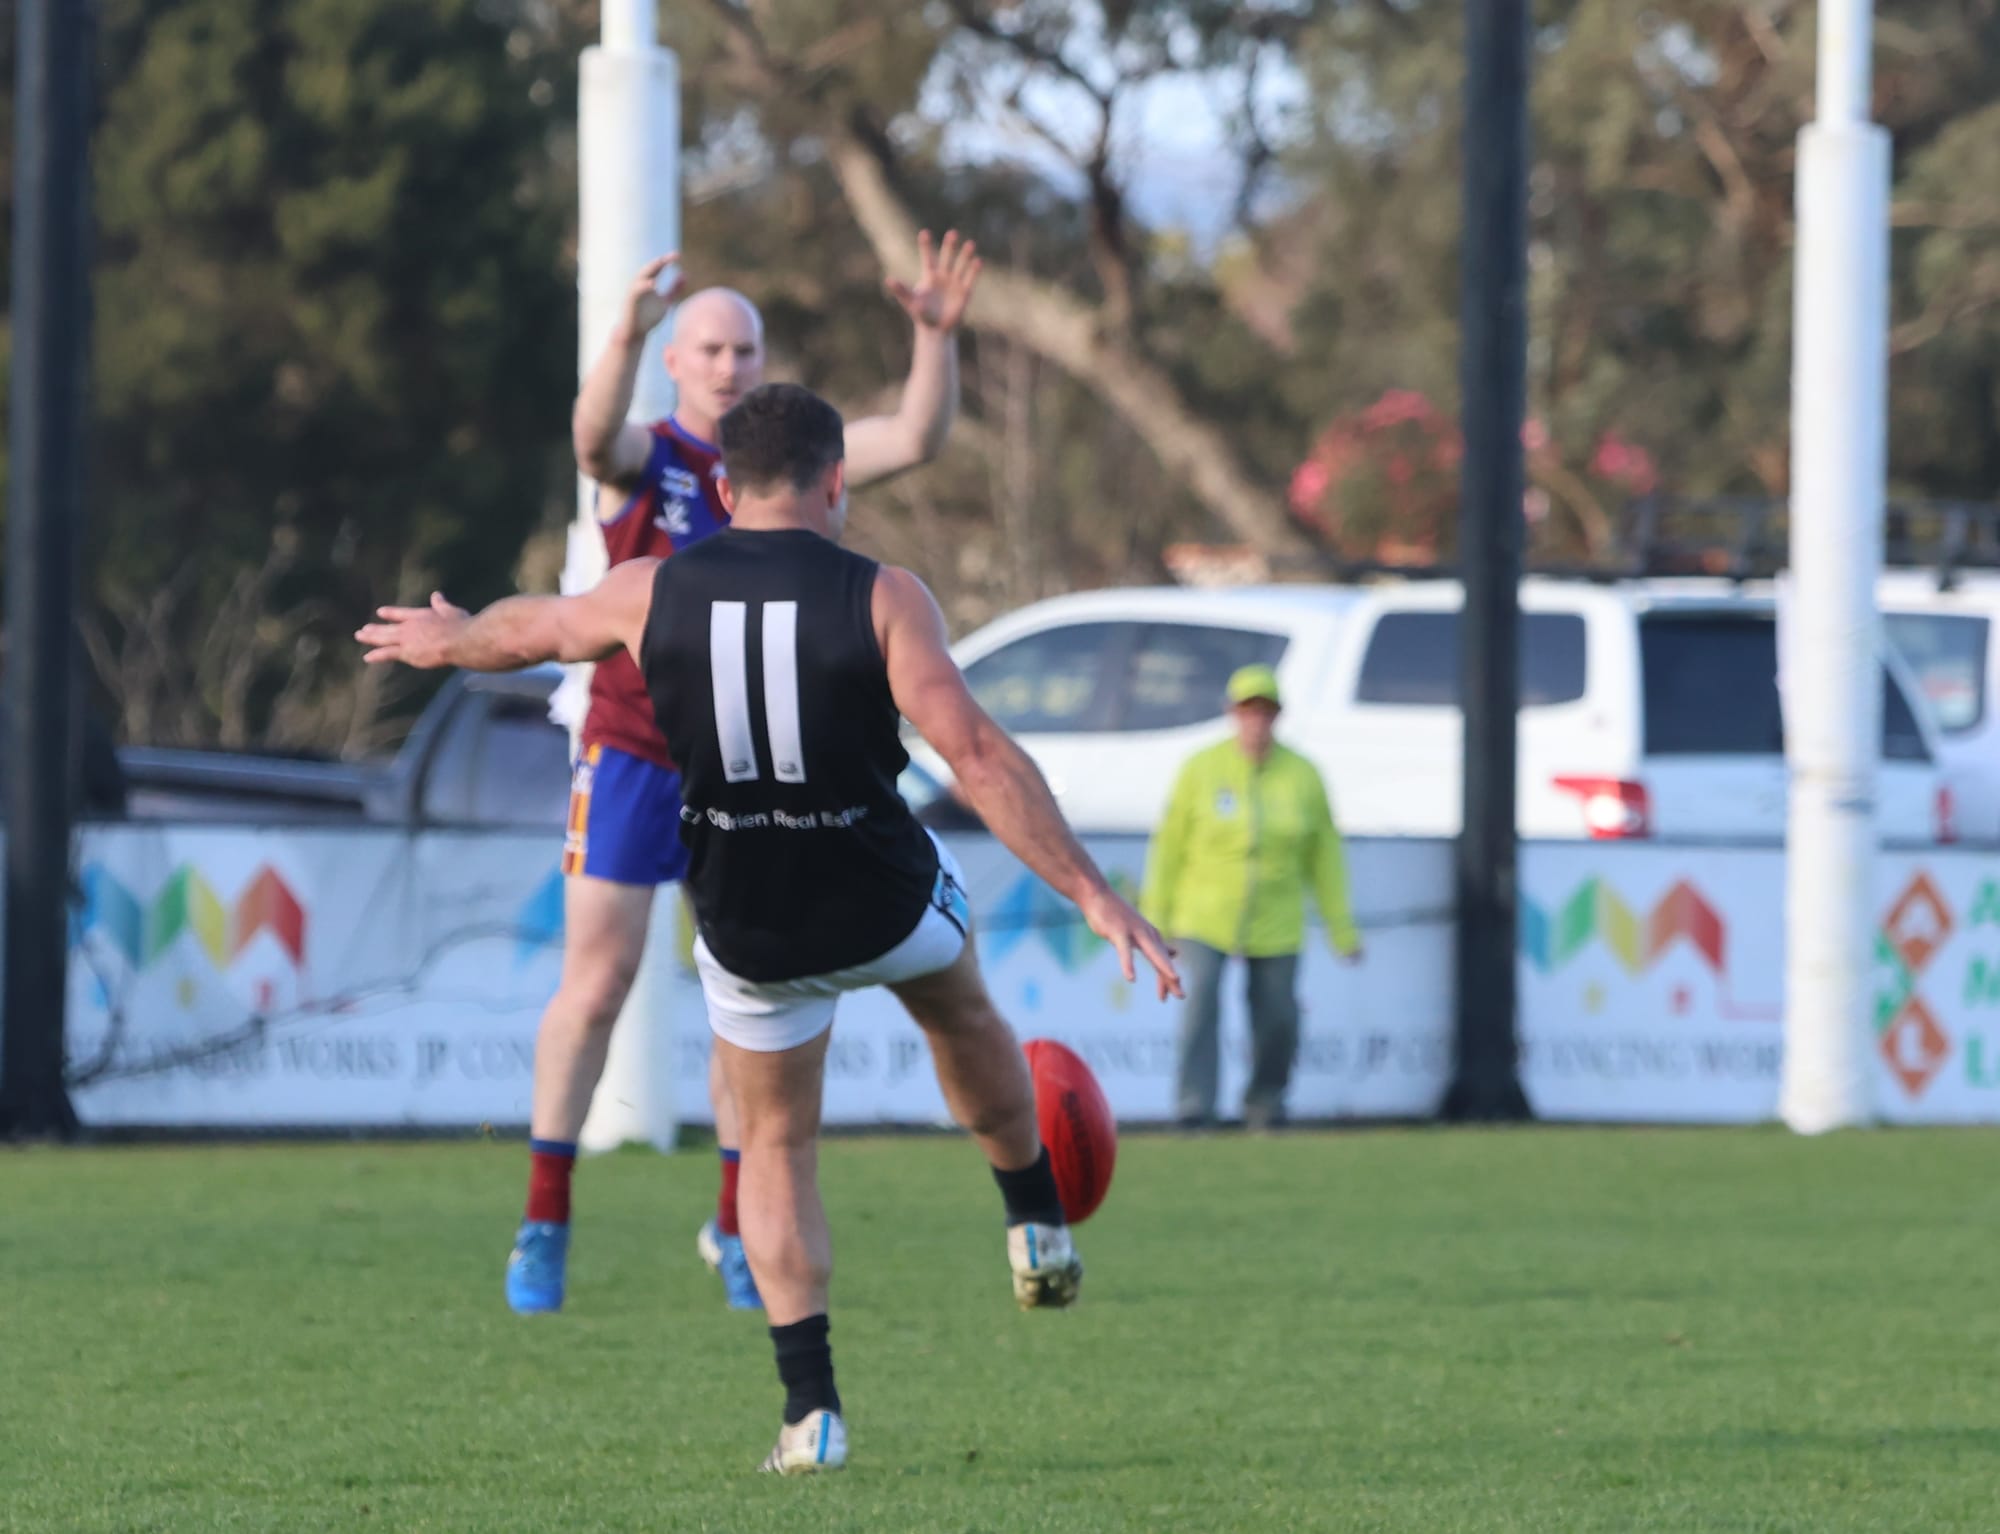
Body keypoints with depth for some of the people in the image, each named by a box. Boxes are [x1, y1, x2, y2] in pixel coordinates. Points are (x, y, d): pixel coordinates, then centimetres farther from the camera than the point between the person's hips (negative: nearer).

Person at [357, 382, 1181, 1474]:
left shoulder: (652, 594, -4)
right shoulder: (881, 598, -14)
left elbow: (531, 628, 17)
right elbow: (975, 754, -21)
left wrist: (449, 642, 40)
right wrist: (1090, 893, -20)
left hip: (746, 927, 1)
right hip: (887, 909, -1)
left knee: (776, 1145, 17)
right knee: (961, 1015, 33)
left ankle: (811, 1409, 7)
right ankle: (1039, 1229, 42)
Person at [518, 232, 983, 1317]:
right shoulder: (643, 460, -5)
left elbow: (914, 440, -10)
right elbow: (595, 434, -29)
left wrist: (936, 334, -27)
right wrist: (628, 336, -48)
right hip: (632, 756, -3)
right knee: (595, 988, -4)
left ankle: (737, 1230, 16)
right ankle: (544, 1228, 5)